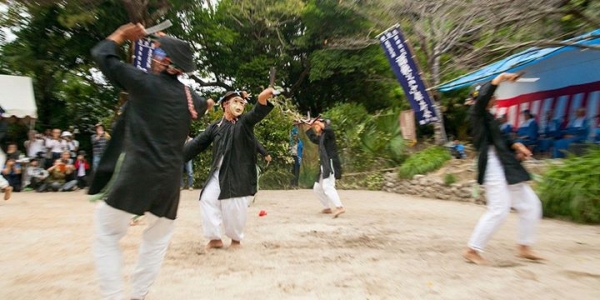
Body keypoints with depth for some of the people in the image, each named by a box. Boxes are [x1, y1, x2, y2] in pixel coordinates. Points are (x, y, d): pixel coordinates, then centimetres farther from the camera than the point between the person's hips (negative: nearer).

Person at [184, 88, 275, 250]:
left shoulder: (245, 122, -1)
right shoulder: (215, 126, 8)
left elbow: (257, 113, -22)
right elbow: (198, 143, 8)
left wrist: (262, 100, -46)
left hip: (238, 174, -4)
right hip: (218, 172, 4)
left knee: (235, 206, -2)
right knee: (207, 199, 1)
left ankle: (236, 238, 23)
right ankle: (215, 238, 17)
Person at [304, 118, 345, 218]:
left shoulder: (328, 135, -5)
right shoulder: (321, 138, 20)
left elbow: (329, 130, -29)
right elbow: (312, 138, 38)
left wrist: (319, 122, -19)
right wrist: (309, 127, 34)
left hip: (330, 165, -10)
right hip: (324, 166, 10)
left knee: (327, 187, -26)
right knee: (317, 188, 16)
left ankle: (340, 207, -34)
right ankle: (327, 208, 23)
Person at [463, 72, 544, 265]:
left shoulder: (488, 117, 21)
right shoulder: (477, 114, -5)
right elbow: (481, 98, -27)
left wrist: (516, 146, 7)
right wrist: (499, 79, -22)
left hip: (507, 167, 10)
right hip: (493, 167, -10)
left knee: (530, 204, 14)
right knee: (499, 210, -12)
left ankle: (524, 247, 26)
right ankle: (472, 250, -1)